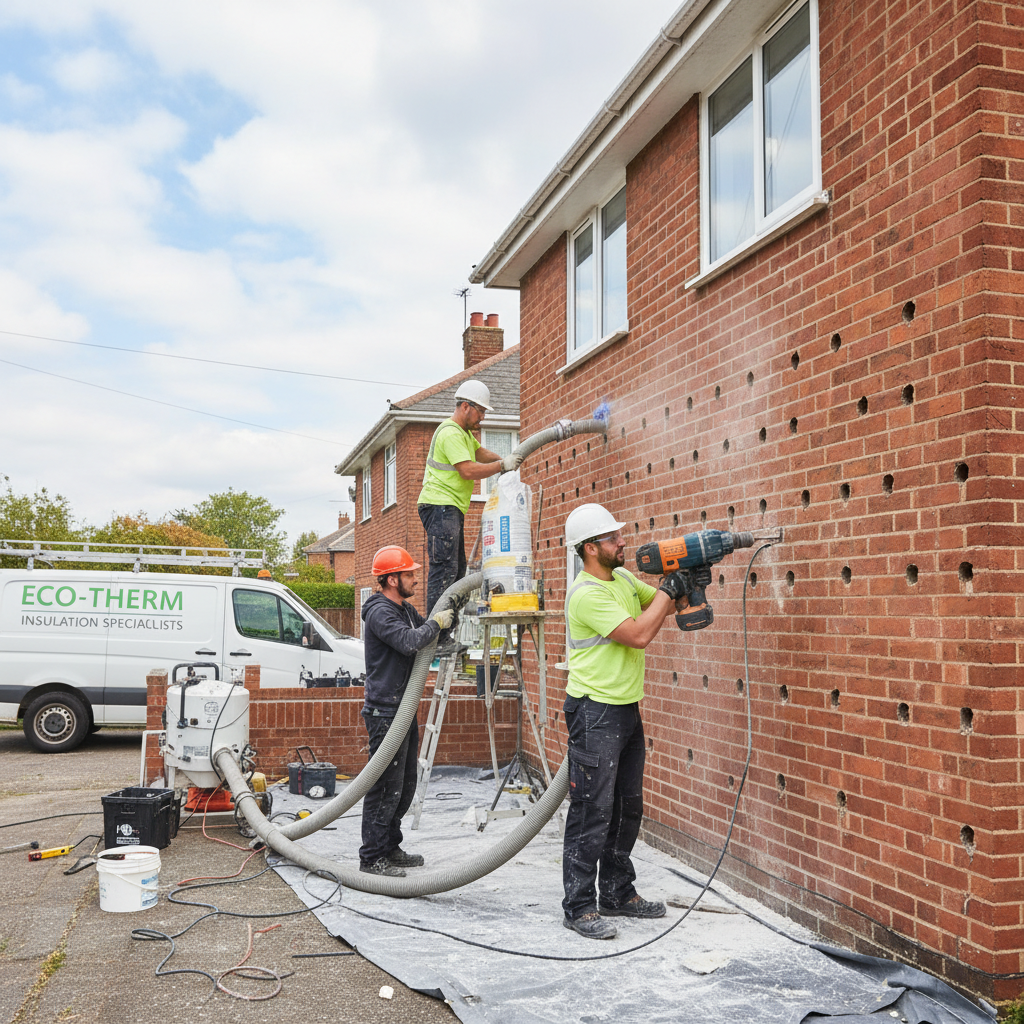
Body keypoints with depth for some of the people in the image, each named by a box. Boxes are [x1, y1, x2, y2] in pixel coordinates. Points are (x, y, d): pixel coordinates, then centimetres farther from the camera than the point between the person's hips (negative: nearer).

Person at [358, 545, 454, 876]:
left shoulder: (406, 610, 15)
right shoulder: (380, 612, -16)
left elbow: (427, 635, 27)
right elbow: (409, 642, -29)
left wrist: (449, 613, 12)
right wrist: (436, 623, -14)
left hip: (404, 710, 10)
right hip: (385, 713, -10)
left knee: (405, 784, 16)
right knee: (386, 786, -7)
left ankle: (390, 848, 26)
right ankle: (371, 858, 1)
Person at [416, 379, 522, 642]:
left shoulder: (463, 432, 22)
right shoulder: (451, 433, -13)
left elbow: (478, 451, 37)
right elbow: (469, 470, -22)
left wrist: (504, 460, 19)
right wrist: (502, 465, -13)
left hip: (451, 509, 11)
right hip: (440, 506, -11)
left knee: (457, 571, 9)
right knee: (444, 569, -15)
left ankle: (443, 637, 10)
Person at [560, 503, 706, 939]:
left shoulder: (624, 578, 10)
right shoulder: (586, 594, -19)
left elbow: (662, 605, 22)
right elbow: (639, 635, -24)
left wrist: (686, 587, 2)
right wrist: (669, 588, -16)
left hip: (627, 709, 9)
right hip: (595, 714, -9)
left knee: (627, 808, 15)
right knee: (592, 812, -5)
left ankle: (618, 893, 27)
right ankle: (579, 907, 4)